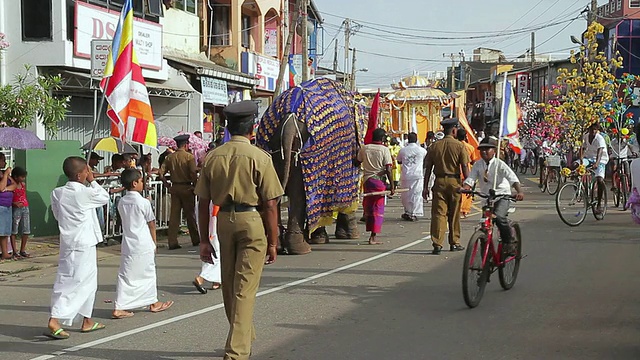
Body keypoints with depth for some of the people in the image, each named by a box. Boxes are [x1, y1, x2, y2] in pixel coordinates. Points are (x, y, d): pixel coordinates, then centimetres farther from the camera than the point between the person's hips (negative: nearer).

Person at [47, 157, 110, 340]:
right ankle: (55, 320, -14)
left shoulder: (57, 193, 1)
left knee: (89, 281, 18)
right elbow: (105, 197, 1)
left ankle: (87, 320, 25)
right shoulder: (85, 193, -15)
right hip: (83, 244, -7)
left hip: (67, 242, 7)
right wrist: (92, 181, 8)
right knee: (75, 283, -5)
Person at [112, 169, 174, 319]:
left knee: (125, 276, 4)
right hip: (143, 245, -5)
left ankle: (119, 308, -2)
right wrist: (154, 242, 8)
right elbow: (151, 224, -4)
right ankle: (153, 303, 26)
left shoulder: (121, 202, 4)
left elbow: (126, 221, 11)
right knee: (148, 273, 11)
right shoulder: (144, 202, -12)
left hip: (127, 244, 5)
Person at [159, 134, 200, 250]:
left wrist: (167, 184, 9)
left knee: (174, 215, 4)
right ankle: (195, 240, 19)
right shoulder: (189, 157, -9)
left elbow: (161, 173, -1)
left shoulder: (170, 157, 4)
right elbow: (193, 174, -18)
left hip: (174, 188, 3)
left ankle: (172, 242, 1)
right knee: (190, 214, 9)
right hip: (187, 188, -3)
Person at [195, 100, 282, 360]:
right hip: (252, 222, -4)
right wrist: (273, 242, -2)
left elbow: (203, 202, 5)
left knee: (229, 287, 19)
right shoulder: (259, 158, -9)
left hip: (224, 221, 5)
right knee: (244, 289, -1)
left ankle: (244, 336, 39)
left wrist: (204, 240, 12)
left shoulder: (213, 157, 3)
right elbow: (270, 204, -10)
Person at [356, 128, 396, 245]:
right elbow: (388, 170, -12)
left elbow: (357, 163, 11)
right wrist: (392, 186, -8)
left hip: (367, 179, 4)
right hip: (379, 180, -3)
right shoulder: (384, 150, -8)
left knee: (368, 207, 17)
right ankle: (373, 237, -1)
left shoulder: (364, 148, 3)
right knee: (378, 209, 1)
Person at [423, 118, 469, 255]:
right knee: (454, 213, 10)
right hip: (454, 181, -1)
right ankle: (454, 243, 20)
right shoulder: (460, 146, -4)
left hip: (439, 181, 1)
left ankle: (437, 244, -7)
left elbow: (428, 167, 3)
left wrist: (426, 187, 7)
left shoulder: (435, 146, 3)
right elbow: (465, 167, -7)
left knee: (438, 213, 0)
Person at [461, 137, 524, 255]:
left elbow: (512, 177, -20)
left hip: (501, 195, -5)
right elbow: (470, 179, -7)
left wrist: (519, 192, -35)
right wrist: (464, 188, -30)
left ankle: (510, 243, -14)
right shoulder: (478, 165, 1)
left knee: (499, 217, -31)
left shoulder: (499, 164, -10)